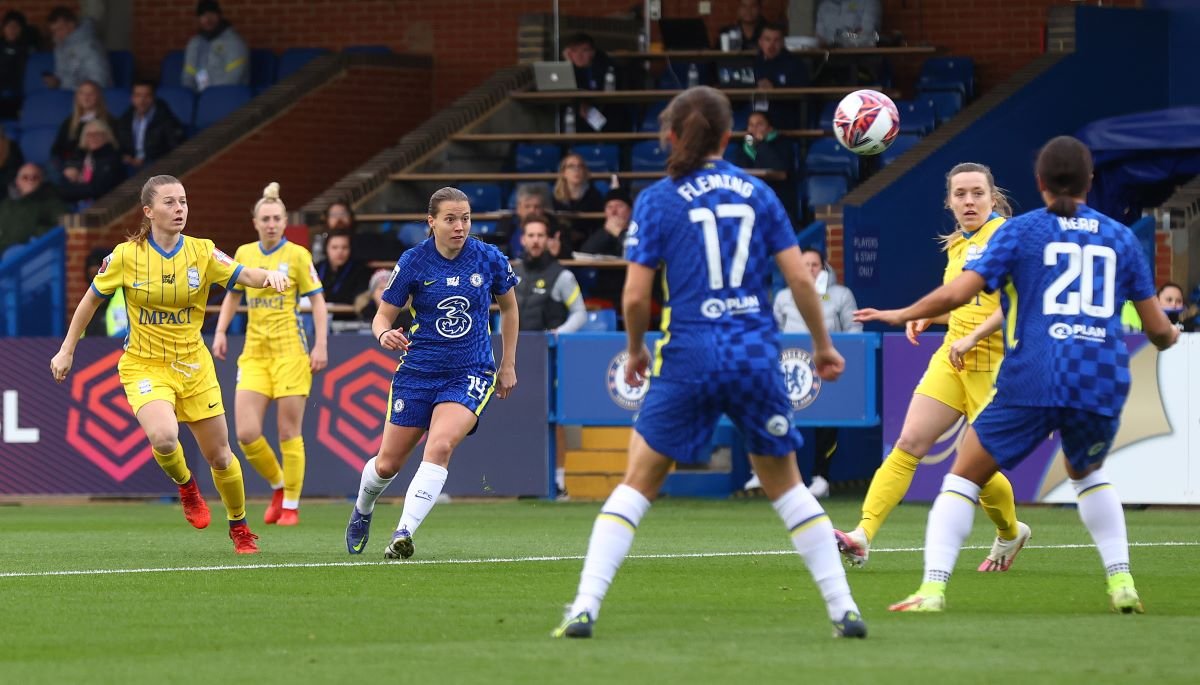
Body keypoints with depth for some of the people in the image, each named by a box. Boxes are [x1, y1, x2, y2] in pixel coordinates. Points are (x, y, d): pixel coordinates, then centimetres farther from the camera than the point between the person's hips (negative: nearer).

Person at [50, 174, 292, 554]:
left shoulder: (202, 252, -6)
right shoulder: (126, 256, -9)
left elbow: (244, 275, -18)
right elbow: (91, 299, 4)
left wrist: (270, 276, -41)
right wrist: (66, 350, 7)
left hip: (193, 366, 2)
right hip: (144, 366, -2)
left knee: (219, 456, 7)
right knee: (164, 437, -30)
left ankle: (239, 527, 33)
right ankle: (186, 486, 4)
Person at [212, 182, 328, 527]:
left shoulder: (297, 255, -4)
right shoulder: (244, 254, 8)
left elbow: (317, 301, -3)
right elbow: (233, 294, 22)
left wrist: (321, 345, -11)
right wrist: (220, 331, 10)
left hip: (290, 349, -4)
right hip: (254, 351, 4)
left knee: (289, 431, -3)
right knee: (246, 433, -6)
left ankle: (291, 505, 10)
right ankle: (278, 487, 19)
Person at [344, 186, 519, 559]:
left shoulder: (490, 259, -5)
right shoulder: (413, 262, -8)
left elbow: (509, 307, 13)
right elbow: (382, 316, -1)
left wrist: (508, 365, 13)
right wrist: (385, 334, -25)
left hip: (471, 374, -1)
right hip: (419, 371, 1)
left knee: (440, 446, -27)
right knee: (388, 463, 8)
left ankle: (404, 534, -28)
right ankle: (362, 511, 41)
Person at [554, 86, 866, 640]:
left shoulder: (657, 201, -1)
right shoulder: (757, 193, 6)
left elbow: (635, 296, -5)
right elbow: (800, 277, 4)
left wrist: (636, 349, 13)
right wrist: (823, 344, 17)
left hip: (691, 356, -2)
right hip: (757, 354, 2)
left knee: (637, 484, 6)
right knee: (785, 484, 16)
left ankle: (584, 608, -4)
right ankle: (844, 609, 11)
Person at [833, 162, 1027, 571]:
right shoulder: (957, 246, 15)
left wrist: (973, 337, -23)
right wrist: (927, 317, 12)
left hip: (992, 363, -7)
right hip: (952, 359, 7)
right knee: (909, 444, -8)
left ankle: (1010, 533, 28)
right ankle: (862, 536, -17)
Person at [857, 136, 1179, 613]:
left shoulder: (1022, 231, 4)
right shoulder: (1119, 237, 13)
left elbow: (957, 293, -5)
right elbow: (1158, 329, 15)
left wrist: (902, 315, 12)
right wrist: (1168, 337, 39)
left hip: (1033, 381, -3)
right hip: (1104, 382, 3)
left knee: (963, 478, 10)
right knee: (1087, 473, 32)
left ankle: (932, 590, -4)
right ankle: (1122, 584, 20)